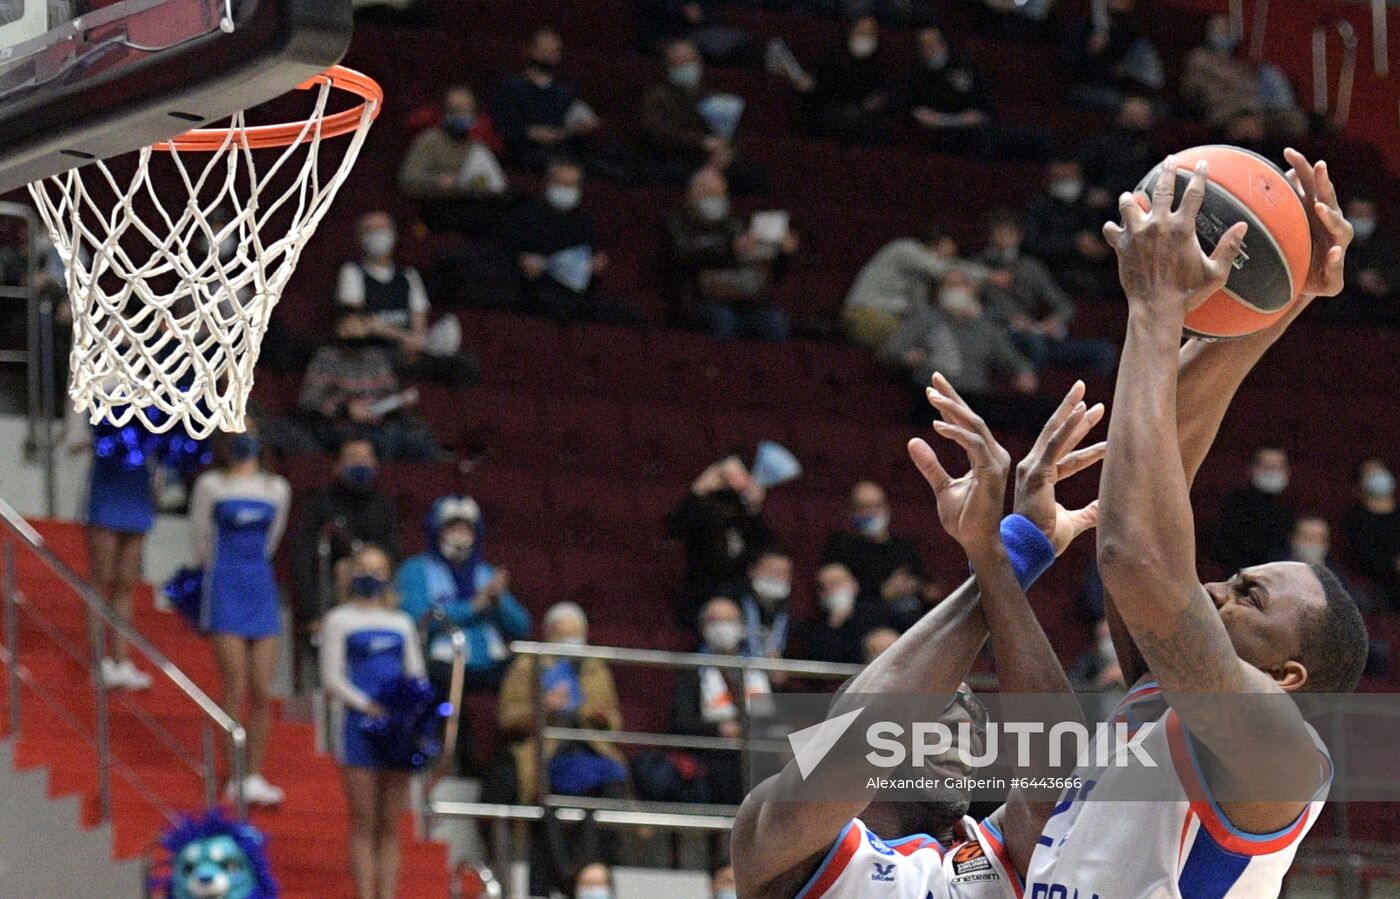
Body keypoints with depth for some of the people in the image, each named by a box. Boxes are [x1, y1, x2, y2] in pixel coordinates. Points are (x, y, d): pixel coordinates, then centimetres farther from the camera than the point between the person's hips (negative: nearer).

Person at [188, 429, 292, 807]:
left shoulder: (277, 488, 10)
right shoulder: (211, 485, -1)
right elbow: (200, 538, 7)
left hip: (261, 588, 4)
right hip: (225, 589, -4)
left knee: (262, 693, 2)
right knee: (236, 690, -7)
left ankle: (255, 776, 9)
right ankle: (235, 779, -3)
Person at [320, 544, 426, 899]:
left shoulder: (401, 623, 18)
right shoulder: (340, 620, 7)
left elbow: (417, 676, 16)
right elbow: (332, 679, -1)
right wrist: (369, 706, -15)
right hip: (358, 724, -4)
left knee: (391, 823, 2)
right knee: (364, 822, -6)